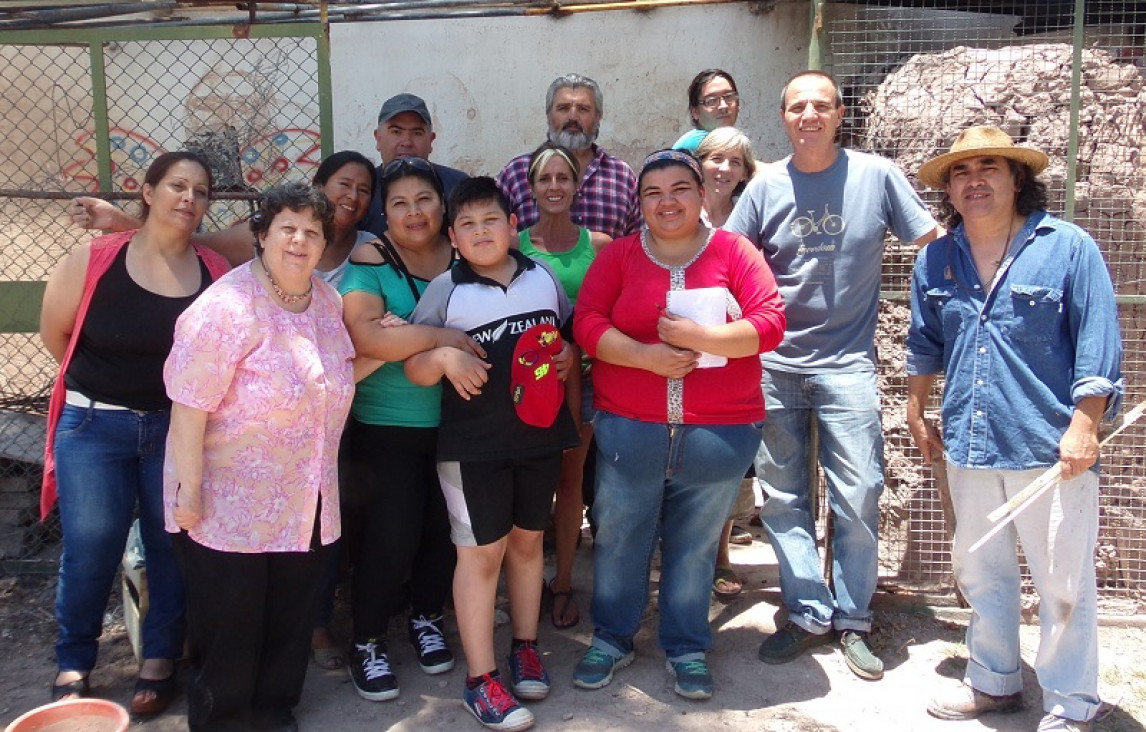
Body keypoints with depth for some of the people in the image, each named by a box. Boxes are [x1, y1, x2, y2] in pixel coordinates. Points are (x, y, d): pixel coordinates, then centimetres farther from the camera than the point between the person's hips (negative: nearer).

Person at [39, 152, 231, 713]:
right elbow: (55, 335, 4)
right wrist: (108, 386, 12)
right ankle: (73, 666, 25)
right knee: (90, 550, 3)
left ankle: (160, 661, 27)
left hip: (178, 428, 1)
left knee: (173, 546, 8)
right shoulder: (91, 261, -9)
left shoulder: (217, 274, -5)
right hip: (94, 426, -1)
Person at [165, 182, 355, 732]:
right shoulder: (227, 308, -19)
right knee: (229, 622, 10)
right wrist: (189, 489, -21)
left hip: (306, 503, 7)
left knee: (291, 619, 18)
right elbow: (189, 405, -21)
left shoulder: (327, 300, 4)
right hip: (231, 505, -6)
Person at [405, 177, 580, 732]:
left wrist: (569, 361, -3)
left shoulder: (542, 276, 5)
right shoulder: (445, 289, -5)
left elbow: (569, 337, 19)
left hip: (541, 435, 4)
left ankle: (525, 648, 33)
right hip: (473, 444, -3)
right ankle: (481, 681, 10)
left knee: (527, 540, 15)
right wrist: (443, 357, -26)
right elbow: (414, 369, -5)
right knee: (481, 552, 1)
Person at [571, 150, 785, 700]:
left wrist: (698, 336, -18)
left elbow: (770, 324, -6)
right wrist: (645, 355, -18)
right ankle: (611, 639, 31)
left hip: (718, 433, -1)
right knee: (619, 538, 11)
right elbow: (587, 322, -3)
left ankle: (686, 648, 30)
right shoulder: (618, 255, 5)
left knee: (694, 546, 11)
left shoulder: (735, 252, 2)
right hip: (629, 429, 1)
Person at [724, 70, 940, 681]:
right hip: (774, 363, 2)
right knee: (782, 498, 6)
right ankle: (808, 614, 18)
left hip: (847, 361, -2)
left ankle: (852, 622, 15)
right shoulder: (766, 185, 4)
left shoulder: (876, 176, 0)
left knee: (857, 499, -2)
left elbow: (933, 244, 5)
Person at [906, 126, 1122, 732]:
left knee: (1063, 584, 4)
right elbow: (924, 346, 18)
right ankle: (994, 682, 35)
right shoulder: (936, 261, 7)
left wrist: (1083, 427, -14)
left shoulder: (1068, 248, -6)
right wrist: (917, 416, 21)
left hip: (1050, 447, -5)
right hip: (969, 447, 5)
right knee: (980, 574, 17)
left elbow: (1097, 346, -8)